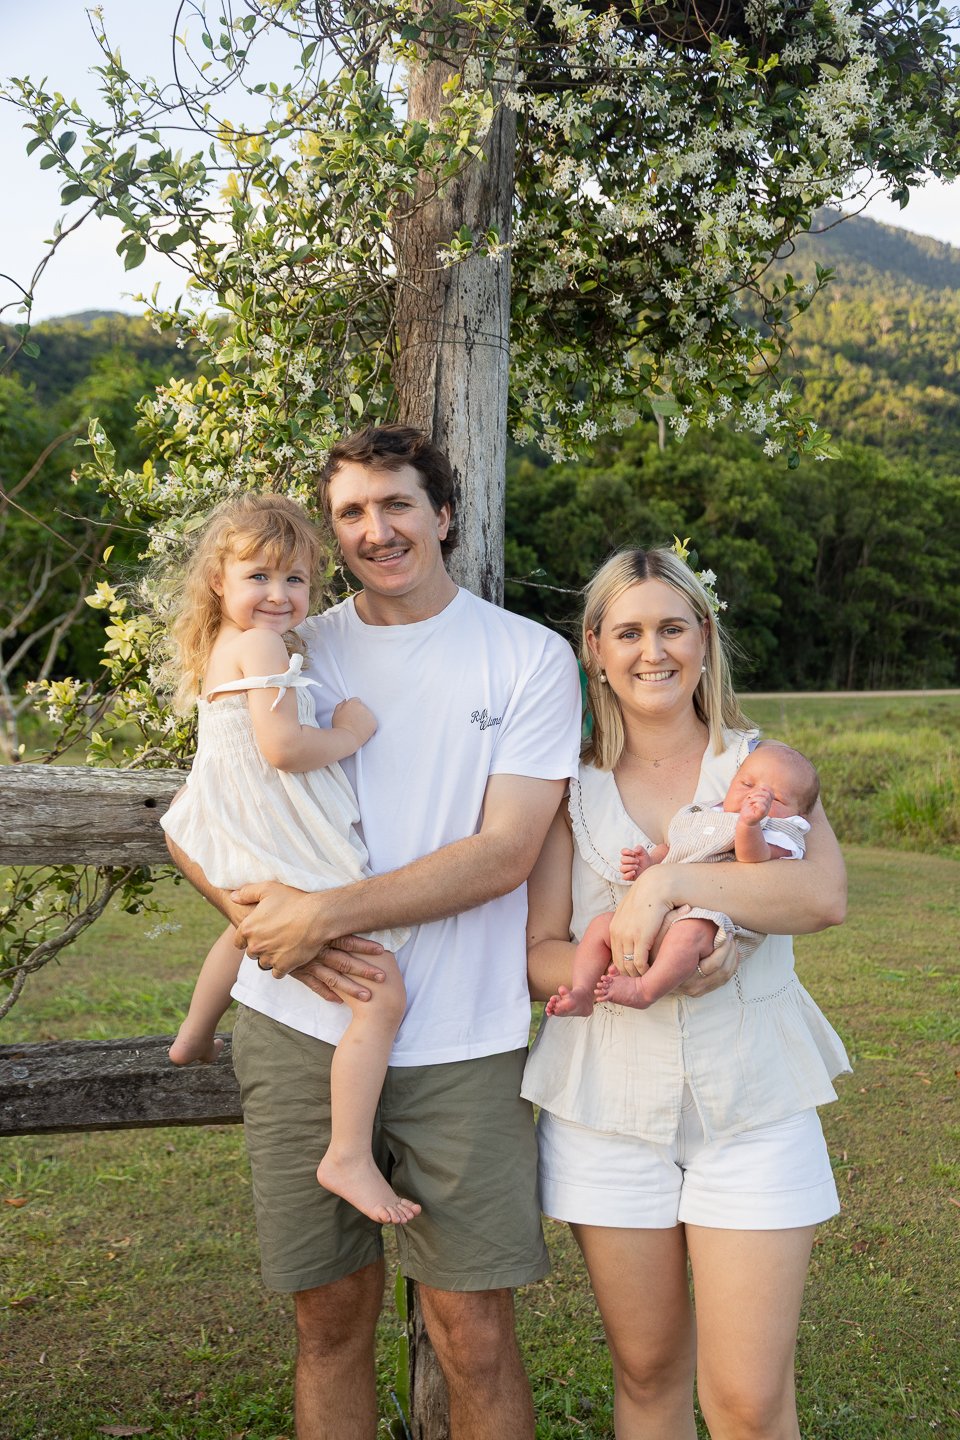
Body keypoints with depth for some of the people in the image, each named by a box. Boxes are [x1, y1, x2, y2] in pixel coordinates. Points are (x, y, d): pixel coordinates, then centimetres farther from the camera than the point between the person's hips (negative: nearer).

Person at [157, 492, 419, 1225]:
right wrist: (350, 733, -13)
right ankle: (350, 1158, -10)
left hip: (248, 845, 11)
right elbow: (282, 748, -27)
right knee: (382, 998, -12)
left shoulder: (215, 649, 12)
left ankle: (195, 1036, 64)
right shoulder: (261, 645, -16)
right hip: (301, 858, -11)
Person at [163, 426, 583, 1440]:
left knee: (473, 1336, 3)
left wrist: (322, 914, -16)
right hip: (299, 1027, 2)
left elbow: (503, 852, -9)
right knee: (331, 1318, 11)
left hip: (459, 1046, -2)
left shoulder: (530, 659, 0)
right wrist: (264, 924, -12)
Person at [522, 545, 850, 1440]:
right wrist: (619, 972, -19)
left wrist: (669, 881, -25)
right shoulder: (573, 786, 5)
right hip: (608, 1102, 1)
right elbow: (539, 953, 1)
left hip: (751, 1100, -1)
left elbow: (822, 895, -16)